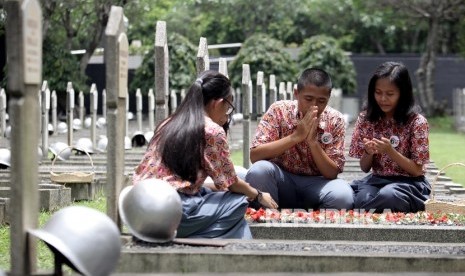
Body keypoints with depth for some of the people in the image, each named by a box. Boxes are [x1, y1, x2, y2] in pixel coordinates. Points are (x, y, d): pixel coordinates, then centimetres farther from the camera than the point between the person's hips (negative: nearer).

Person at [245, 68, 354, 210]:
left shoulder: (335, 121, -8)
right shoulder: (279, 111, -11)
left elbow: (332, 173, -11)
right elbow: (255, 155, -21)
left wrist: (312, 141, -26)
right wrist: (296, 136, -28)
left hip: (316, 183, 0)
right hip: (282, 180, 0)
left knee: (343, 195, -32)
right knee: (259, 169, -32)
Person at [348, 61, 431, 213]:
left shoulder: (416, 121, -8)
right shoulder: (366, 119, 2)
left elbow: (417, 170, -7)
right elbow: (365, 168, 7)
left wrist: (390, 151, -21)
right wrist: (369, 153, -16)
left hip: (409, 183, -2)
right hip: (377, 180, 3)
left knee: (388, 195, -37)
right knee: (364, 197, -34)